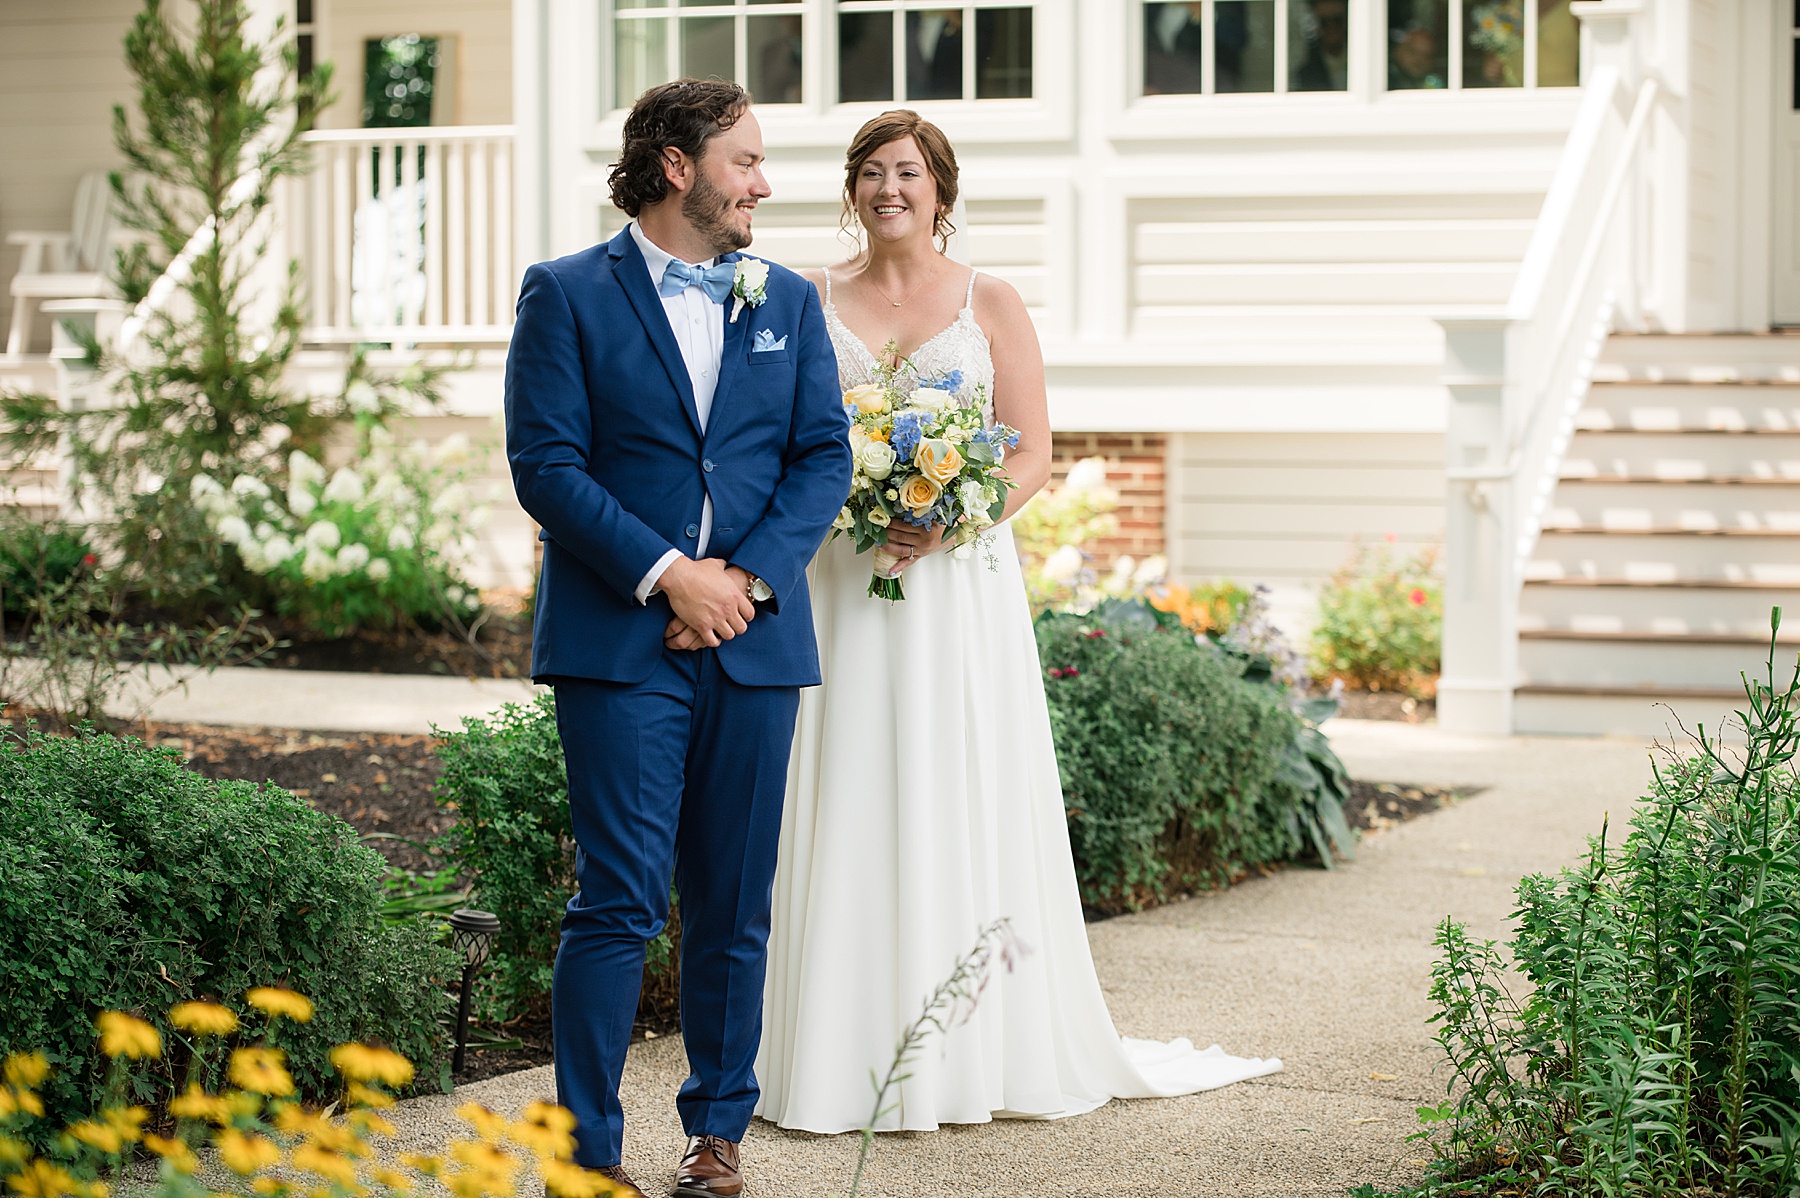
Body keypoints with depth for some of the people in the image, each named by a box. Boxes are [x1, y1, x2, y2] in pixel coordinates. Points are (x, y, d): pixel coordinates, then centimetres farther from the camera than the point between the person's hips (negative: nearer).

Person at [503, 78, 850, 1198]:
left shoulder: (790, 301, 14)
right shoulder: (568, 295, 1)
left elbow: (824, 457, 8)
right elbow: (545, 462, -7)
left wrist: (748, 577, -7)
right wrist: (667, 574, -14)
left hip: (756, 641, 4)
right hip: (621, 641, -4)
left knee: (735, 906, 9)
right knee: (620, 900, -8)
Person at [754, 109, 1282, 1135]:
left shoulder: (991, 304, 5)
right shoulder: (814, 303, 9)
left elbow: (1034, 454, 2)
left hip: (961, 581, -1)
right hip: (843, 587, 1)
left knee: (964, 808, -2)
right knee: (850, 810, -1)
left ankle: (976, 1056, 5)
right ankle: (852, 1053, 5)